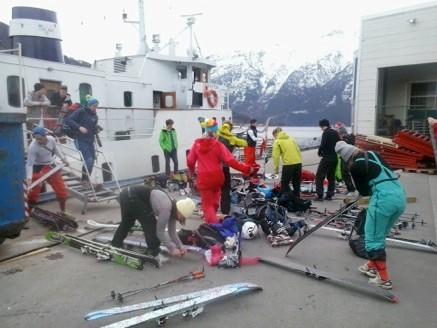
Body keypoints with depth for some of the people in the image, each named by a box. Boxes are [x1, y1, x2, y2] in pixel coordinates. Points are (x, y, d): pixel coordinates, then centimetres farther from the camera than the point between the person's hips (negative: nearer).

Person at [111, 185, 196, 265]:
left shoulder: (173, 208, 4)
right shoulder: (166, 208, -22)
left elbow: (172, 232, 14)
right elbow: (160, 231, -15)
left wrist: (180, 246, 10)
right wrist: (172, 248, -8)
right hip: (131, 197, -10)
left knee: (126, 223, 27)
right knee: (150, 224, -8)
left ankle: (115, 246, 45)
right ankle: (154, 254, -1)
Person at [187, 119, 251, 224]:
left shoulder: (197, 144, -3)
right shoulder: (218, 145, -11)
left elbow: (190, 161, 5)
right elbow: (230, 161, -17)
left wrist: (192, 171, 26)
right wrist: (246, 169, -14)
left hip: (203, 178, 0)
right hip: (217, 177, 1)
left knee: (207, 204, 6)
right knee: (214, 201, 23)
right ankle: (212, 220, 43)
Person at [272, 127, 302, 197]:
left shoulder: (277, 141, 3)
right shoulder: (291, 138, 20)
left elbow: (276, 156, -5)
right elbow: (298, 150, 16)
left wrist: (276, 169, -2)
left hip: (288, 164, -6)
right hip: (298, 162, 6)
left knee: (284, 184, 6)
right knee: (296, 183, 17)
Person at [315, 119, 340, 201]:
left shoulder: (326, 133, -10)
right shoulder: (335, 133, 13)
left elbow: (323, 145, -17)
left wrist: (319, 152, -1)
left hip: (327, 157, -8)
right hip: (335, 157, 8)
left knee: (319, 176, -3)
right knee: (331, 176, 15)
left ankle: (320, 195, -8)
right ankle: (329, 195, 15)